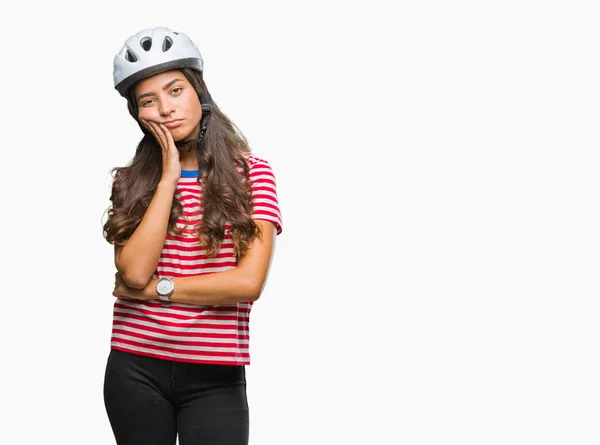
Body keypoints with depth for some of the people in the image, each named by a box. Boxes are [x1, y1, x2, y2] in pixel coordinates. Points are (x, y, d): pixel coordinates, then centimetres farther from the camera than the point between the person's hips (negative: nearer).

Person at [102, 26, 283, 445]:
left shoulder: (252, 172, -2)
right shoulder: (131, 180, 5)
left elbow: (249, 282, -12)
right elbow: (134, 272, -12)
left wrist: (157, 289, -8)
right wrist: (168, 178, -9)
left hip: (214, 377, -2)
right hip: (135, 368, 2)